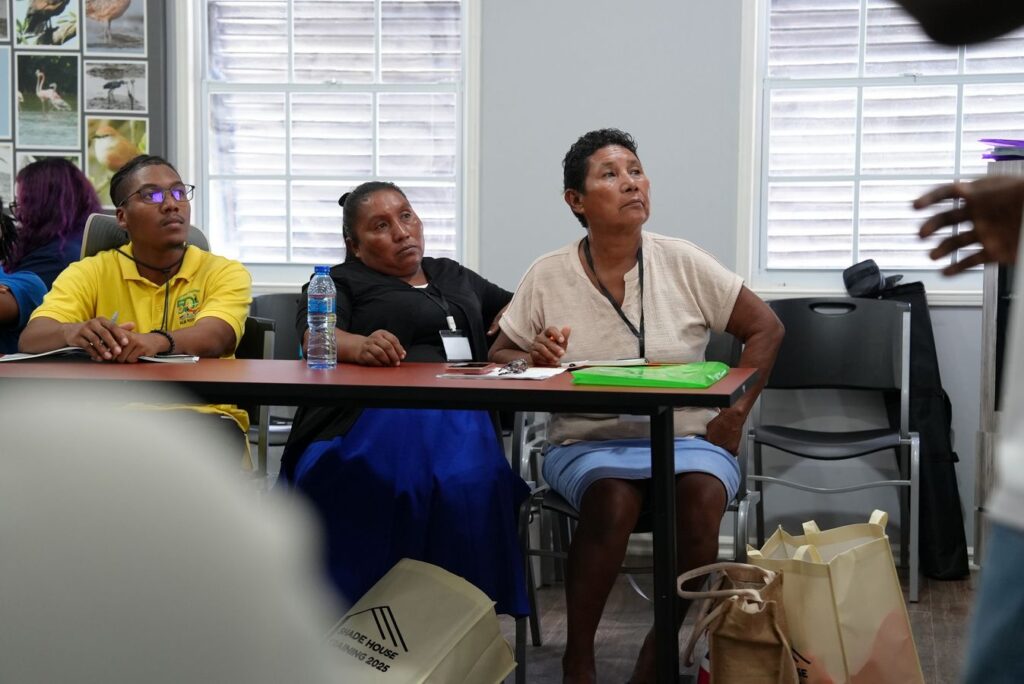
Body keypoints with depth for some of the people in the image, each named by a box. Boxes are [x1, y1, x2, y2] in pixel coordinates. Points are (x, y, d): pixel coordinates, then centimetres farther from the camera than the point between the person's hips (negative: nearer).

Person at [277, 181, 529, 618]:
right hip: (372, 415, -3)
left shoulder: (453, 276, 33)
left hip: (461, 417, 4)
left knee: (469, 475, -33)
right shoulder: (341, 283, 17)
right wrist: (360, 346, -27)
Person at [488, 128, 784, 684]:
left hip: (686, 438, 1)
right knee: (613, 497, -34)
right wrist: (535, 361, -15)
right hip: (588, 444, 0)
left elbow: (765, 329, 4)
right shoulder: (548, 276, 1)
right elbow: (499, 356, 9)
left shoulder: (682, 263, 0)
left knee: (702, 494, -33)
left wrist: (735, 416, -4)